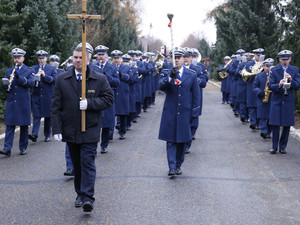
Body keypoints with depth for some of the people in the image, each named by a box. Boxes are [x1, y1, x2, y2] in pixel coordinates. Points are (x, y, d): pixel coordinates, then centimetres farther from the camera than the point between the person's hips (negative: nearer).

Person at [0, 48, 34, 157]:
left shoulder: (28, 71, 4)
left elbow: (31, 83, -11)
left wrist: (19, 77, -23)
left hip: (24, 102, -2)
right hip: (11, 102, 2)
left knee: (24, 125, 6)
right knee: (9, 125, -3)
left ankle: (23, 147, 17)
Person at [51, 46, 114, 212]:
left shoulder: (100, 79, 0)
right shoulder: (62, 80, 4)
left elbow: (109, 99, -1)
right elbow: (56, 106, 3)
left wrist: (90, 103, -17)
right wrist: (57, 129, -4)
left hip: (90, 129, -3)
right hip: (70, 130, 3)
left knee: (87, 162, -10)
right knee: (77, 164, 12)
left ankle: (88, 198, -12)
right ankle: (80, 194, 24)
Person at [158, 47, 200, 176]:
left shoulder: (191, 76, 4)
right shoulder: (167, 74, 3)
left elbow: (196, 96, 7)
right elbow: (160, 86, -15)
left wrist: (194, 114, 3)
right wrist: (170, 77, -31)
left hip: (184, 113, 1)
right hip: (170, 113, -1)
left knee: (181, 140, 7)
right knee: (171, 140, -5)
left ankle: (178, 165, 18)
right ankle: (172, 167, -7)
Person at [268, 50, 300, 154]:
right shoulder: (274, 70, -2)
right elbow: (270, 86, -8)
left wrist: (291, 80, -21)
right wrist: (279, 85, -28)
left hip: (289, 101, 1)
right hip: (276, 101, -1)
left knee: (287, 125, 4)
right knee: (275, 124, -2)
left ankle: (282, 146, 17)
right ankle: (274, 146, 11)